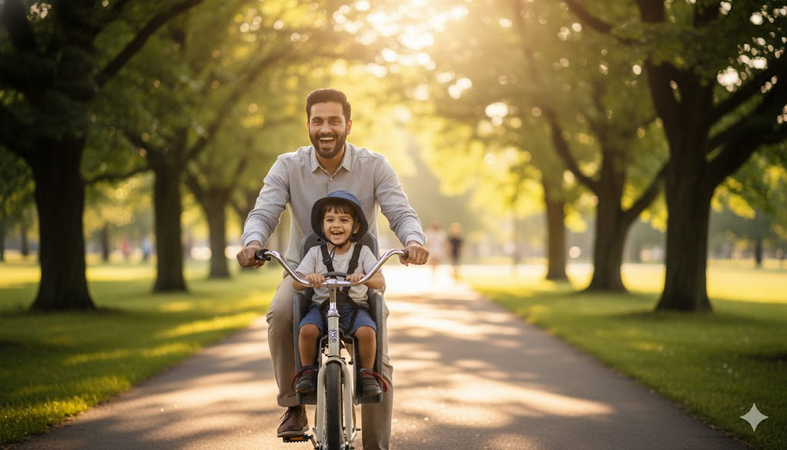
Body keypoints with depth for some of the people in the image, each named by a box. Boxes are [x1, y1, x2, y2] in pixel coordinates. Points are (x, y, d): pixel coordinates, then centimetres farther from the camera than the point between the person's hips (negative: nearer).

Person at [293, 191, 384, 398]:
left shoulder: (363, 252, 2)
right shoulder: (315, 253, 4)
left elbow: (380, 281, -9)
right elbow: (296, 282, -3)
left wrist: (363, 278, -32)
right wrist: (308, 279, -28)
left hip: (354, 307, -1)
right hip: (321, 306, 1)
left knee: (367, 331, -31)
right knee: (307, 329, -30)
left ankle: (367, 374, -8)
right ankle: (308, 371, -5)